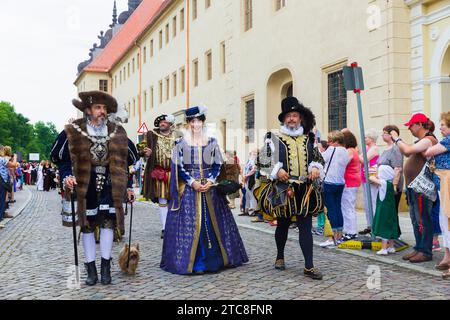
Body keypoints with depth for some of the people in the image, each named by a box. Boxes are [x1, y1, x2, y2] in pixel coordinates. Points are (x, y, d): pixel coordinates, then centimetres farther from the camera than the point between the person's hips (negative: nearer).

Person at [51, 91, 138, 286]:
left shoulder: (117, 132, 4)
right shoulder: (73, 132, -4)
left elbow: (126, 161, 12)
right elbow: (59, 157, 3)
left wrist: (127, 186, 8)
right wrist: (66, 176, -13)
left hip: (109, 187, 2)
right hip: (85, 187, -1)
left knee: (108, 223, -1)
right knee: (87, 226, 4)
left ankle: (106, 268, 11)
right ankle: (91, 270, 14)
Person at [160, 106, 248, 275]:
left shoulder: (212, 142, 8)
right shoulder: (181, 143, 2)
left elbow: (218, 164, 7)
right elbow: (178, 167, -1)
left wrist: (211, 181, -9)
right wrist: (192, 182, -13)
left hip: (210, 187, 2)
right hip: (188, 188, -2)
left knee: (213, 223, 3)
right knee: (190, 224, -5)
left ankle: (213, 260, 12)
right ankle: (194, 262, 3)